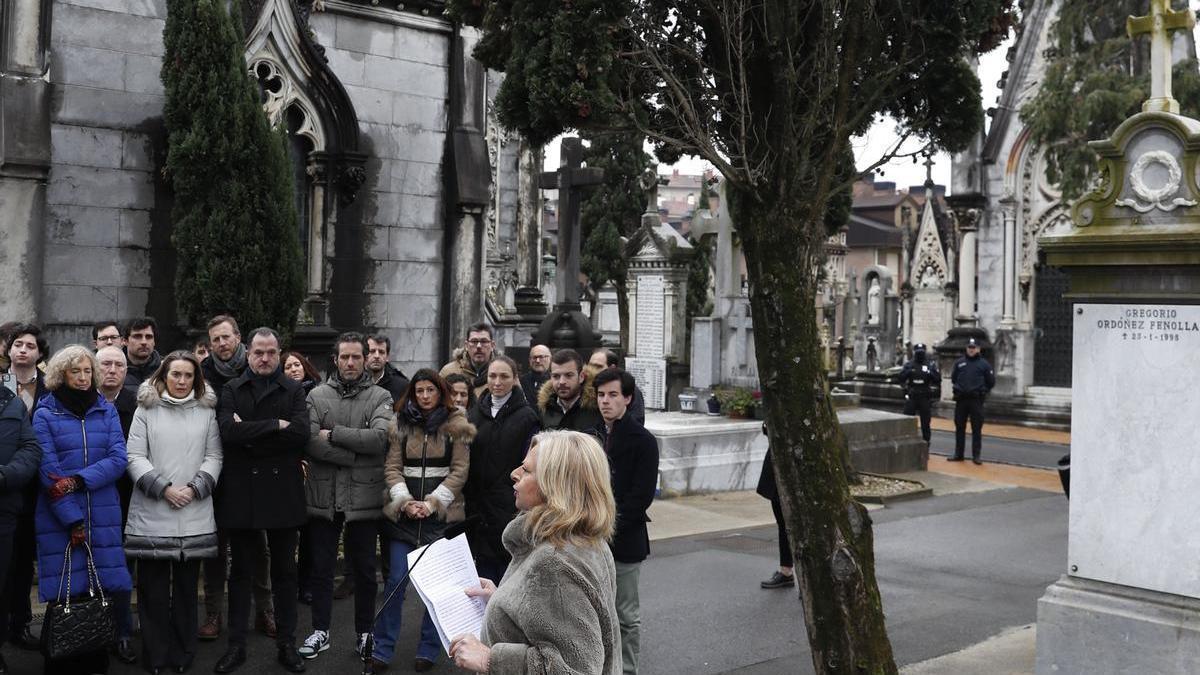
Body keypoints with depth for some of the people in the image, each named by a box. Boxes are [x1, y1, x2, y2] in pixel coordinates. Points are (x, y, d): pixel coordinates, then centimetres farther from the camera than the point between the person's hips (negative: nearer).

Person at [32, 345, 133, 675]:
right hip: (59, 516, -2)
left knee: (101, 591, 2)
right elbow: (48, 471, -6)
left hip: (103, 513, 2)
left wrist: (79, 481, -16)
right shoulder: (44, 414, 1)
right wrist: (73, 519, -12)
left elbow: (118, 459, 0)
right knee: (64, 594, -2)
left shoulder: (107, 410, 9)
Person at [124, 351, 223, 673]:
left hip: (194, 515, 1)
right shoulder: (146, 409, 4)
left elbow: (214, 457, 6)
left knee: (187, 586, 6)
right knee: (153, 586, 3)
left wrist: (194, 489, -8)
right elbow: (135, 457, -1)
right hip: (151, 513, -1)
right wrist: (163, 488, -11)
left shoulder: (207, 411, 8)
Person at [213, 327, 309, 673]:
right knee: (240, 571, 10)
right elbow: (228, 431, -14)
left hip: (282, 492, 0)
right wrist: (275, 425, -16)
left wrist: (250, 435, -13)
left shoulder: (294, 390, 4)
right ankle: (236, 645, 20)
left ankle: (286, 644, 19)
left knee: (284, 571, 9)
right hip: (240, 492, 0)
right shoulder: (231, 390, 4)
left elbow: (301, 433, -12)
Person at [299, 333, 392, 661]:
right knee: (321, 567, 11)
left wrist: (333, 433, -15)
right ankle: (320, 630, 24)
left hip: (364, 497, -1)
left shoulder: (380, 397, 0)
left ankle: (365, 632, 25)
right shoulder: (317, 396, 3)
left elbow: (379, 438, -17)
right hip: (323, 496, 1)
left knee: (365, 569, 11)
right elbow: (309, 442, -11)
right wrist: (355, 455, -17)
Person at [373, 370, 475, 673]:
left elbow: (459, 470, -4)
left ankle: (428, 649, 17)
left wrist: (433, 502, -13)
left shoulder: (456, 425, -1)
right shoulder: (400, 424, 6)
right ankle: (383, 649, 10)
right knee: (396, 580, 0)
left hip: (442, 513, -1)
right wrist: (405, 500, -11)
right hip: (404, 512, 2)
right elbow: (392, 466, 4)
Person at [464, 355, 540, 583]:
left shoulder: (526, 417, -4)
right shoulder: (475, 414, 10)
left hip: (511, 509, -4)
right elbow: (465, 463, 12)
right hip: (479, 507, 4)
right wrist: (469, 502, 5)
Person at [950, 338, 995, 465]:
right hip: (961, 400, 3)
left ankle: (976, 455, 2)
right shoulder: (959, 363, 8)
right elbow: (953, 378, 19)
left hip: (976, 401, -3)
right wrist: (959, 388, 10)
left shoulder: (984, 364, 2)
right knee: (959, 427, 7)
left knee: (977, 428, -1)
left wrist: (981, 391, 4)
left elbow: (991, 382, 6)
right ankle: (958, 454, 14)